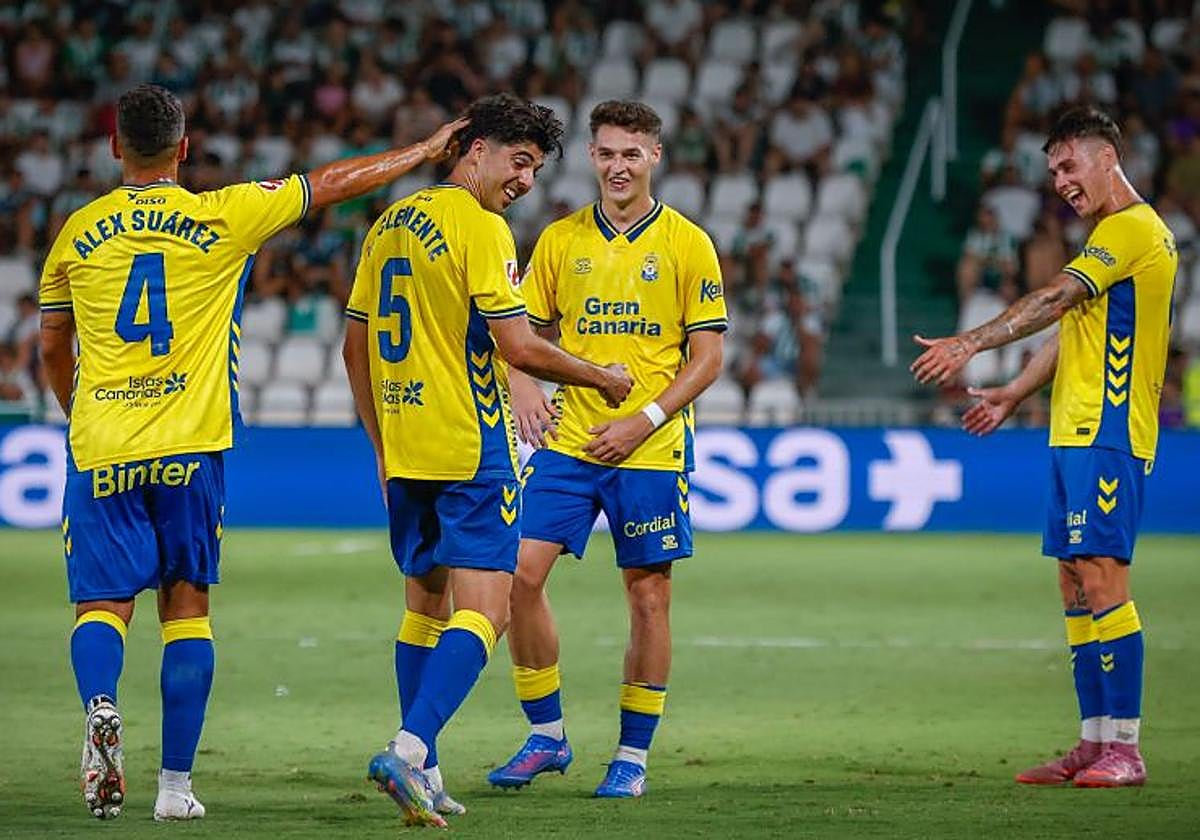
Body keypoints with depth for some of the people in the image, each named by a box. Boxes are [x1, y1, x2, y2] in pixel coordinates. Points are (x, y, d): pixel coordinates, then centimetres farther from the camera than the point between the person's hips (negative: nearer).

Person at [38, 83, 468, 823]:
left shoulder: (79, 233, 5)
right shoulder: (222, 217, -1)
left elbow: (53, 351, 16)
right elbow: (332, 183, 8)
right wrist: (426, 151, 20)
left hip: (100, 449, 1)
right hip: (189, 447, -1)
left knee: (103, 602, 3)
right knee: (187, 605, 8)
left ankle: (100, 706, -28)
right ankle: (176, 783, 4)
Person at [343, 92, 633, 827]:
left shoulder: (389, 224, 13)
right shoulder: (479, 227, -12)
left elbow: (355, 348, 17)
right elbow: (519, 348, -16)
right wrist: (602, 379, -1)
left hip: (404, 452, 8)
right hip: (471, 453, -8)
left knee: (426, 602, 17)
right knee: (483, 610, -9)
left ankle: (421, 774, 17)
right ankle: (410, 749, -24)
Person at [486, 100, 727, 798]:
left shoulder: (688, 244, -2)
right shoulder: (560, 240, 7)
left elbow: (708, 356, -2)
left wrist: (645, 420, -13)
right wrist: (524, 389, -7)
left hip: (651, 451, -3)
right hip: (567, 440, 3)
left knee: (649, 595, 0)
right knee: (523, 574, -6)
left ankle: (634, 755, 11)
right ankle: (547, 735, 9)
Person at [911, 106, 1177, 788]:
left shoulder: (1134, 228, -10)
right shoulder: (1113, 233, 22)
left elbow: (1055, 300, -19)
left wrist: (971, 343, -21)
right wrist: (1014, 395, 29)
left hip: (1108, 433, -10)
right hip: (1077, 432, 10)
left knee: (1102, 574, -13)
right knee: (1076, 583, 8)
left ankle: (1125, 748, -12)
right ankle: (1095, 743, 11)